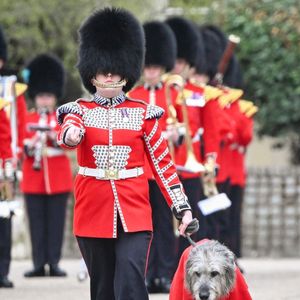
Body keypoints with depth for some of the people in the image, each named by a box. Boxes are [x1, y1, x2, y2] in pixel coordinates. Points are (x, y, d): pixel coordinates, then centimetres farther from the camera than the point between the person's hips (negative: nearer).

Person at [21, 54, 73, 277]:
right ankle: (39, 264, 1)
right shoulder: (27, 119, 8)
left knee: (56, 221, -1)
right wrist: (29, 146, -19)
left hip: (58, 177, -1)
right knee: (37, 222, -1)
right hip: (34, 177, 1)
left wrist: (54, 136, -24)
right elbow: (20, 144, 2)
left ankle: (54, 262, 2)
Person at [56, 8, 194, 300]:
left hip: (133, 212, -1)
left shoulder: (142, 112, 4)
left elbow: (163, 163, 6)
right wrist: (71, 134, -46)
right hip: (93, 211, 1)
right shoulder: (80, 109, 3)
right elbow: (68, 131, -21)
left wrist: (182, 207, 0)